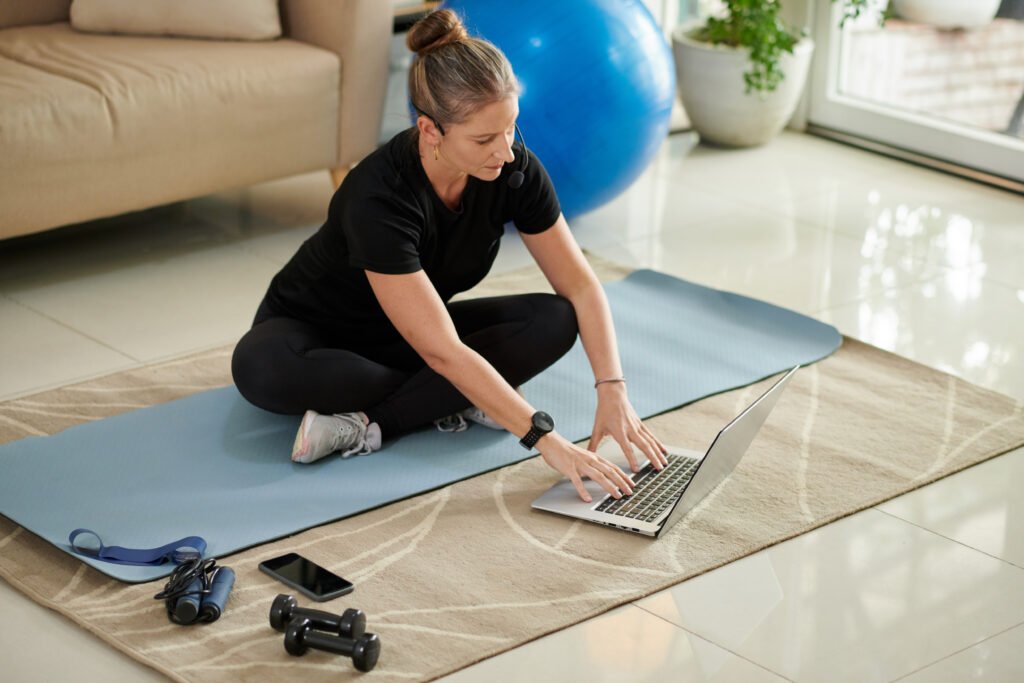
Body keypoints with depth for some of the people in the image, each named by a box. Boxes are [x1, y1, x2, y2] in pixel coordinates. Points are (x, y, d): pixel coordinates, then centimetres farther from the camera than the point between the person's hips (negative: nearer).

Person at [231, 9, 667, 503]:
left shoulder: (513, 169, -20)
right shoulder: (380, 198, -37)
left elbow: (581, 287, -13)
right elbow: (444, 353, -40)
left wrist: (613, 391, -27)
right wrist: (545, 439, -43)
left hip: (405, 336, 5)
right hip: (316, 333, -4)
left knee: (554, 320, -20)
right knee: (261, 367, -40)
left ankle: (368, 427, -21)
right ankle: (455, 404, -20)